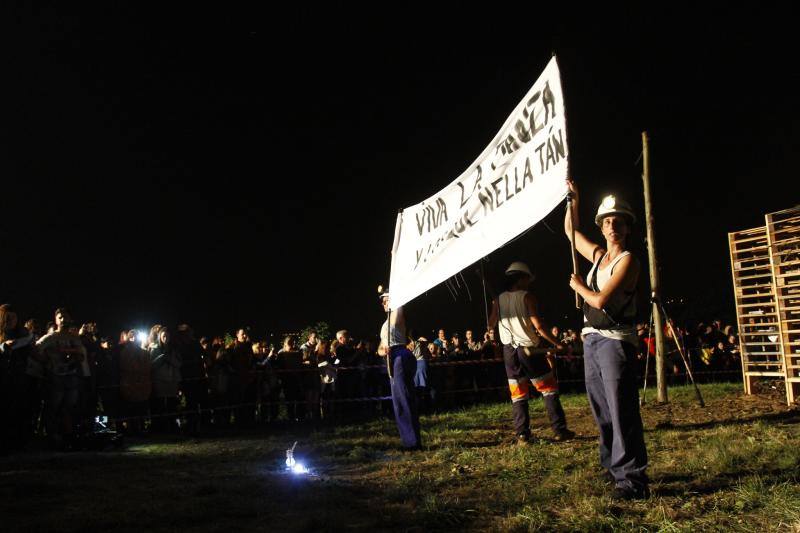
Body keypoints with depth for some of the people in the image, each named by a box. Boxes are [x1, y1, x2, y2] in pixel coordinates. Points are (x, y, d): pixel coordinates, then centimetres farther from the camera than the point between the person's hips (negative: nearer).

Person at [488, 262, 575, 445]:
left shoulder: (498, 300, 4)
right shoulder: (527, 296, -8)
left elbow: (490, 325, 7)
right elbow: (538, 325, -14)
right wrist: (557, 343, -8)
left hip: (510, 351, 4)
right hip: (529, 349, -4)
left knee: (518, 395, 9)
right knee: (549, 388, 6)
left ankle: (522, 434, 5)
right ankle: (559, 430, 4)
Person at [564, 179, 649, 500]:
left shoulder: (627, 261, -10)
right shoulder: (598, 256, 13)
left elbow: (601, 300, -19)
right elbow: (570, 231, 28)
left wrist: (577, 286, -2)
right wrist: (573, 199, 21)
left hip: (615, 341, -8)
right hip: (592, 340, 8)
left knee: (621, 411, -11)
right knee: (602, 411, 13)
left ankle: (633, 481, -8)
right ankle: (613, 468, 24)